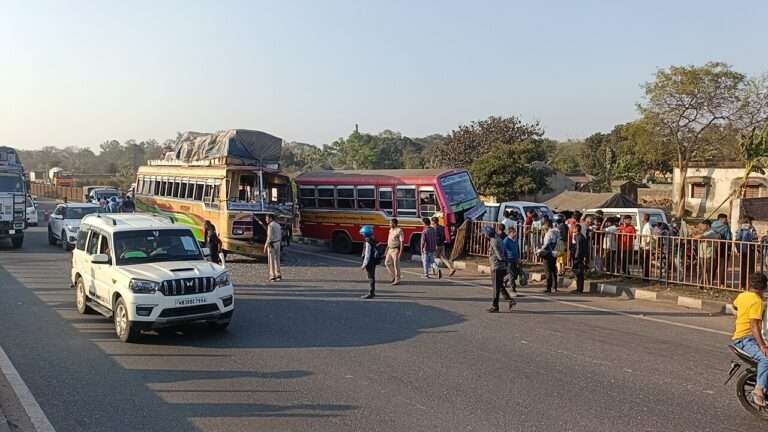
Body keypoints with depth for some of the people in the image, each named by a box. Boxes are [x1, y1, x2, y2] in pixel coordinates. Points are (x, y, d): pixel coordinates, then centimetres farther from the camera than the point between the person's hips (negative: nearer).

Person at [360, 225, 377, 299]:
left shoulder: (368, 242, -20)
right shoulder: (372, 241, 10)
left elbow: (367, 255, -22)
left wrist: (364, 265, -18)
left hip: (370, 262, -10)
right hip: (373, 262, 10)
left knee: (371, 278, -5)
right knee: (371, 277, 17)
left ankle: (371, 293, -1)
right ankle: (372, 292, 27)